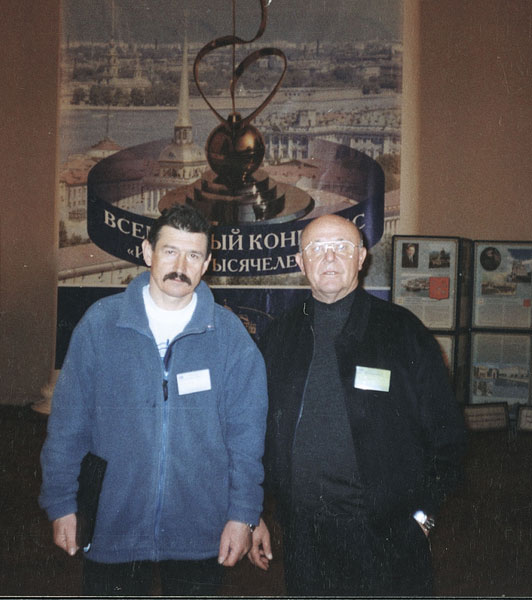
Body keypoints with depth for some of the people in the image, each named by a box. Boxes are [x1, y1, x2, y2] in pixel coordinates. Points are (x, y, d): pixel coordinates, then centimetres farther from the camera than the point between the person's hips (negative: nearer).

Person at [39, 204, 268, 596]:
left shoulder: (230, 335, -3)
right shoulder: (100, 322, -4)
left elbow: (247, 435, -1)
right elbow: (68, 424, 1)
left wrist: (243, 514, -3)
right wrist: (61, 504, 1)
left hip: (200, 536, 0)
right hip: (111, 529, 0)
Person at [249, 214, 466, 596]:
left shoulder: (404, 331, -2)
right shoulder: (278, 339, 6)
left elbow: (446, 432, 1)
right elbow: (257, 432, 11)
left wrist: (423, 514, -4)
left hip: (389, 536, -2)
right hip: (303, 539, 2)